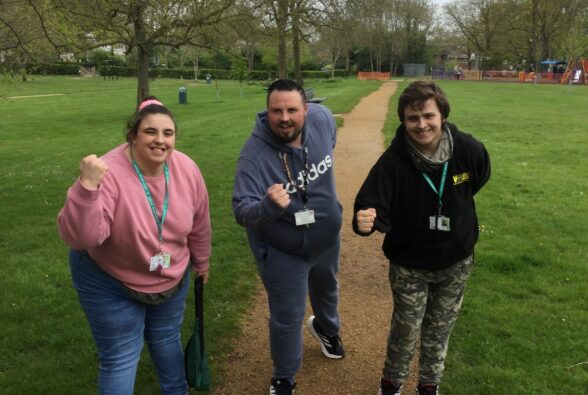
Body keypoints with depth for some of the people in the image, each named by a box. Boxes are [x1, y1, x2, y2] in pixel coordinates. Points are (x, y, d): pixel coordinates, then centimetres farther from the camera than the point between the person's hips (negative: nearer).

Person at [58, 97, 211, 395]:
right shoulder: (109, 173, -31)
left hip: (172, 279, 5)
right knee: (120, 358, 7)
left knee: (167, 340, 26)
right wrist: (87, 188, -52)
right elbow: (79, 237, -39)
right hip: (111, 282, -4)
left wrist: (200, 261, 12)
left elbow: (199, 223, 0)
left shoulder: (186, 169, -16)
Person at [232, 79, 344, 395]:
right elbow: (242, 210, -38)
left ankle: (326, 327, 67)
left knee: (327, 288, 31)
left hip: (327, 236, 5)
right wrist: (267, 206, -58)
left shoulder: (323, 119, -20)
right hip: (281, 250, -5)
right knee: (287, 317, 7)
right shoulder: (254, 155, -33)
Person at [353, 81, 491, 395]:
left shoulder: (469, 150, -19)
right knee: (406, 332, 14)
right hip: (409, 265, -2)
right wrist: (365, 221, -54)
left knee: (439, 331, 21)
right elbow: (372, 204, -31)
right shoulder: (393, 161, -26)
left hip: (455, 262, 3)